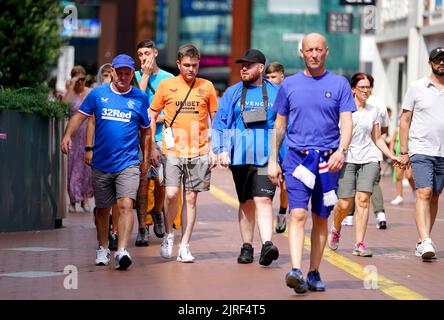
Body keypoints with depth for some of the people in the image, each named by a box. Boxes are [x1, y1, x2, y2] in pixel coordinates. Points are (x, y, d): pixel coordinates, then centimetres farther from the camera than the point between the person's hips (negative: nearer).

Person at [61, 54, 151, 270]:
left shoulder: (140, 98, 4)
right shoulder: (98, 94, 4)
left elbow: (146, 131, 13)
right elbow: (80, 115, 4)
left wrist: (145, 160, 15)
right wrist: (68, 134, -15)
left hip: (128, 164, -2)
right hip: (101, 164, 2)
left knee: (126, 205, -18)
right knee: (102, 209, 14)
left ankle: (122, 251, -26)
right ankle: (102, 249, 31)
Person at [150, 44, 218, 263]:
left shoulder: (207, 87, 6)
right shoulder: (166, 85, 3)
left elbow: (216, 120, 11)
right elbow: (151, 117, 8)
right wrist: (152, 148, 2)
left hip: (198, 152, 1)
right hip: (172, 151, -1)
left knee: (191, 199, 3)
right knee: (171, 195, -13)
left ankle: (184, 247, 9)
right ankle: (168, 235, 11)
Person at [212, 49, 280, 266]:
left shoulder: (275, 93, 5)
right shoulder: (232, 93, 9)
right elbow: (219, 123, 9)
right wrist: (222, 149, -2)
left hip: (267, 157, -3)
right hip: (240, 157, 3)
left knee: (263, 200, -16)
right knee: (246, 203, 10)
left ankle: (267, 244, -24)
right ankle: (247, 247, 19)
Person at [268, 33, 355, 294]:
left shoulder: (339, 84, 5)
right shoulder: (289, 84, 8)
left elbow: (346, 123, -2)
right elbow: (280, 126, 13)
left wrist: (342, 150, -19)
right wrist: (273, 160, 8)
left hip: (328, 159, 0)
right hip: (297, 156, 0)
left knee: (321, 219, 7)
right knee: (298, 214, -14)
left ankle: (314, 273, 15)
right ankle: (296, 271, -24)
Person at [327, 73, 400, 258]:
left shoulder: (374, 111, 12)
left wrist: (391, 156, 8)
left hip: (369, 159, 2)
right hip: (347, 158, -2)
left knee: (363, 199, -13)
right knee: (345, 204, -6)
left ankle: (360, 244, -11)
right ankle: (335, 230, 27)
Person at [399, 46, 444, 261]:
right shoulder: (417, 88, 2)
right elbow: (405, 120, 6)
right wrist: (403, 152, 1)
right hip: (421, 151, -3)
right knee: (424, 193, -16)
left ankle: (422, 242, 16)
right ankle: (426, 242, -23)